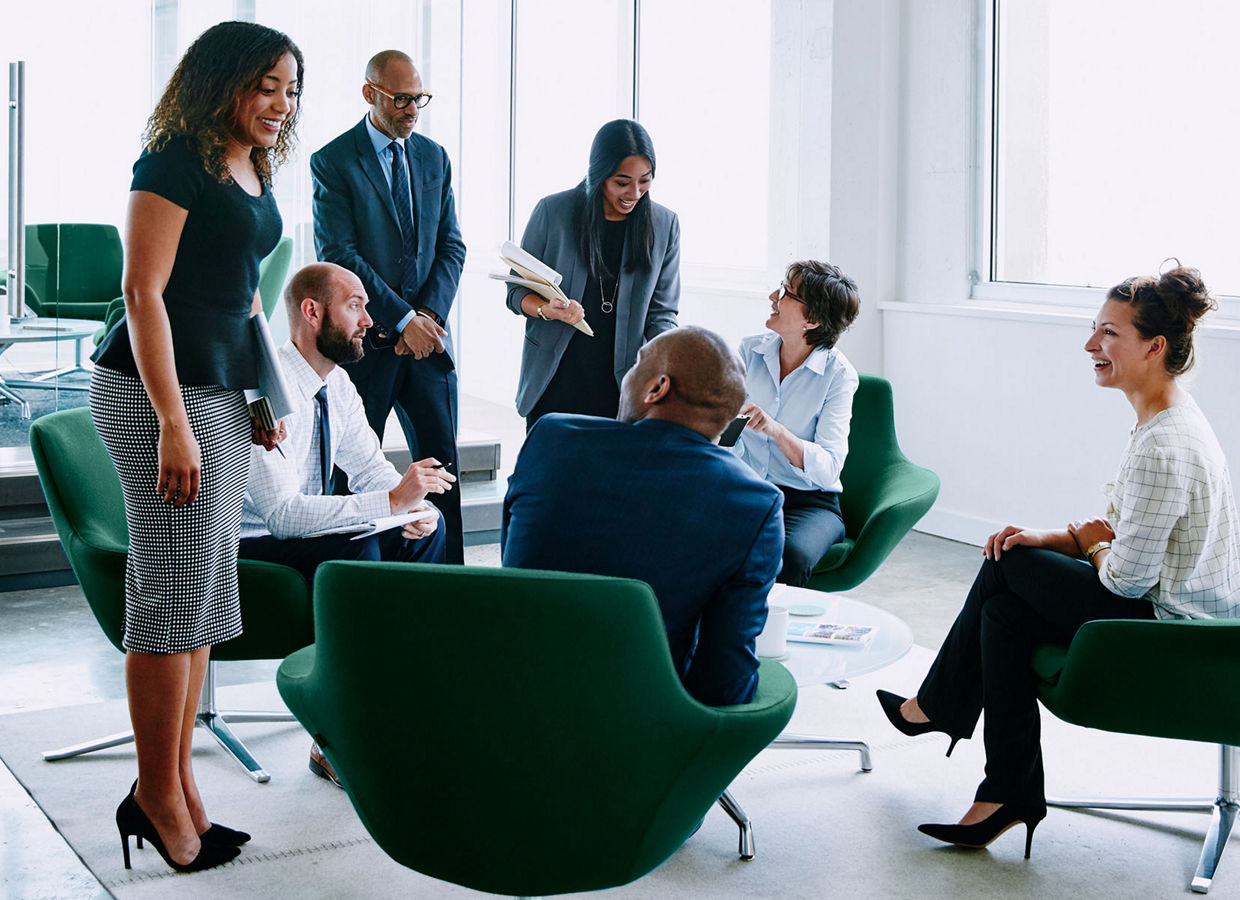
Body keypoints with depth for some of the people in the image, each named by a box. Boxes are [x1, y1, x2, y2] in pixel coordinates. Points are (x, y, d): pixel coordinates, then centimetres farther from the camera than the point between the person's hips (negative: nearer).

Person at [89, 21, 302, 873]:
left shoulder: (255, 173, 14)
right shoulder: (175, 163, -12)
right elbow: (144, 294, -17)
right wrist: (172, 425, -21)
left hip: (221, 390, 9)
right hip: (159, 387, -9)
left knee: (204, 590, 12)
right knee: (175, 589, -3)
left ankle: (179, 782, 22)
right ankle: (157, 794, 10)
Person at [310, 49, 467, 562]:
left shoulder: (433, 157, 12)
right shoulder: (333, 162, -5)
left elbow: (451, 246, 10)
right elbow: (338, 256, -11)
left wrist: (430, 315, -6)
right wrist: (403, 319, -14)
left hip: (427, 334, 5)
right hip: (365, 339, -4)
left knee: (442, 463, 5)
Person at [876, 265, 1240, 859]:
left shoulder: (1163, 447, -26)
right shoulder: (1164, 421, 8)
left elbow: (1127, 577, -24)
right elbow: (1129, 537, 16)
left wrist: (1092, 546, -1)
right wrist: (1055, 538, 0)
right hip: (1179, 616, 10)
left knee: (1007, 567, -6)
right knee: (1003, 609, 0)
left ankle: (936, 706, 17)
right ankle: (1010, 796, 5)